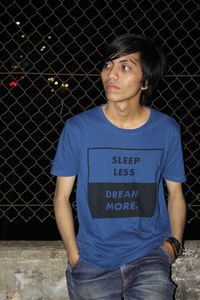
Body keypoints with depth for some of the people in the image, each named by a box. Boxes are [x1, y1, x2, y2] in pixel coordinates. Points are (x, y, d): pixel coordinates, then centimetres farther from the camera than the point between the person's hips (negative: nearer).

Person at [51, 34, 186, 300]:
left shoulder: (167, 130, -1)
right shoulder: (78, 128, -5)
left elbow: (175, 192, 10)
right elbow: (62, 196, 2)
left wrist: (174, 242, -2)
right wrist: (74, 255, -3)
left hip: (149, 254, 0)